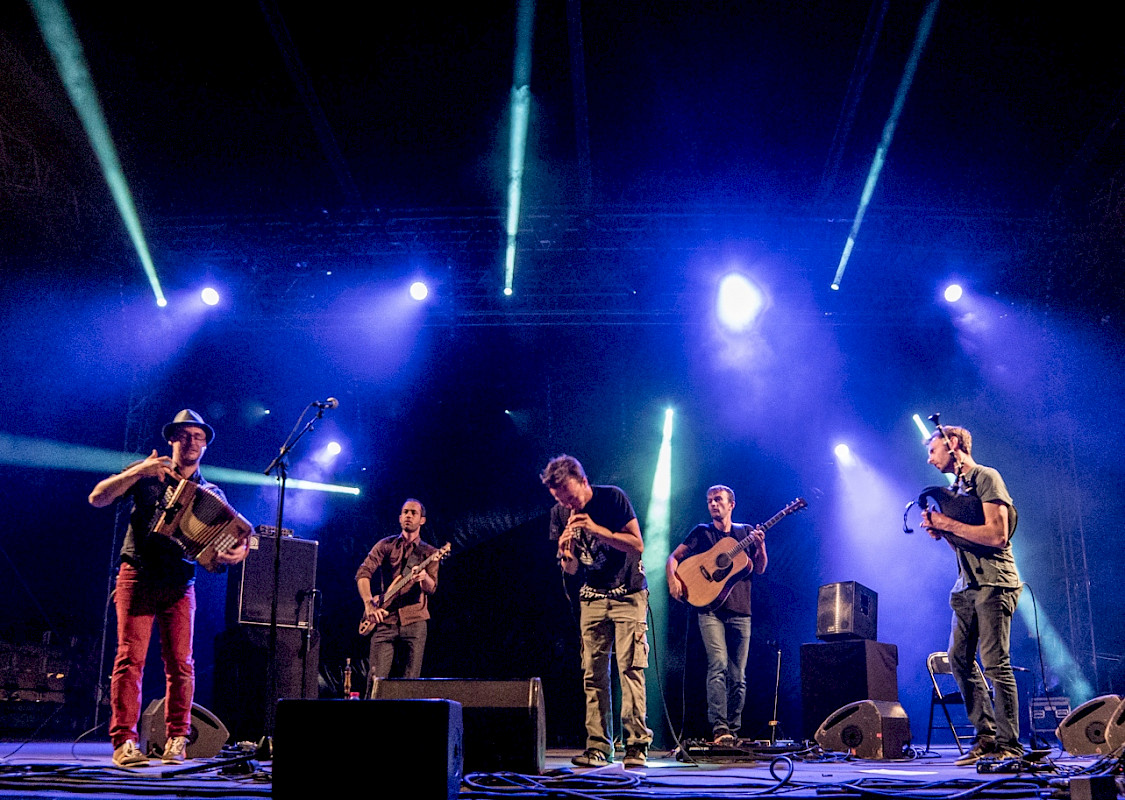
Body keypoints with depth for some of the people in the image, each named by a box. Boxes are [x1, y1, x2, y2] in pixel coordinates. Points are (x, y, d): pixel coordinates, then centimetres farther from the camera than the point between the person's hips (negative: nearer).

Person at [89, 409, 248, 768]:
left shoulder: (211, 493, 14)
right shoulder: (146, 474, 10)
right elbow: (97, 498, 1)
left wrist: (238, 549, -19)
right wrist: (138, 472, -10)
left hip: (180, 583, 2)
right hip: (138, 576, -1)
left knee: (180, 663, -4)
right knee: (130, 659, -9)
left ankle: (176, 741, 3)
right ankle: (124, 742, -7)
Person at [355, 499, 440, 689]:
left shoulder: (429, 553, 10)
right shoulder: (385, 545, 9)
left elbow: (431, 587, -4)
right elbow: (362, 573, -2)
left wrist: (424, 578, -28)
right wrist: (369, 604, -17)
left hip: (414, 621, 1)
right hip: (384, 620, -1)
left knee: (411, 683, 0)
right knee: (376, 679, -7)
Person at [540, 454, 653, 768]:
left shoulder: (612, 498, -11)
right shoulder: (560, 513, 1)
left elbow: (637, 545, -13)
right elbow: (572, 570, 6)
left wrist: (597, 529, -24)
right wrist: (565, 554, -18)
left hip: (628, 594, -4)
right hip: (592, 597, 4)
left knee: (630, 668, -11)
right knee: (593, 674, -2)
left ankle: (636, 744, -8)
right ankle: (598, 746, 2)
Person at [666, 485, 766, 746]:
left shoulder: (745, 532, 15)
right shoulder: (702, 532, 10)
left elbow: (759, 569, 11)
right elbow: (674, 557, 6)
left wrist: (760, 545, -7)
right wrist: (672, 578, -14)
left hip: (740, 611, 3)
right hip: (711, 608, -3)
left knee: (738, 676, 4)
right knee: (718, 666, -19)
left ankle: (733, 731, 13)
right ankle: (719, 729, -22)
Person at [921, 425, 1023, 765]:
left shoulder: (986, 477, -7)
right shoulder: (958, 486, 20)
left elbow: (998, 535, -19)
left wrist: (949, 524, -14)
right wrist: (941, 530, 4)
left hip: (994, 584, -9)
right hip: (969, 586, 9)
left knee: (995, 662, -10)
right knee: (959, 659, 4)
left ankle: (1009, 745, -5)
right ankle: (987, 736, 10)